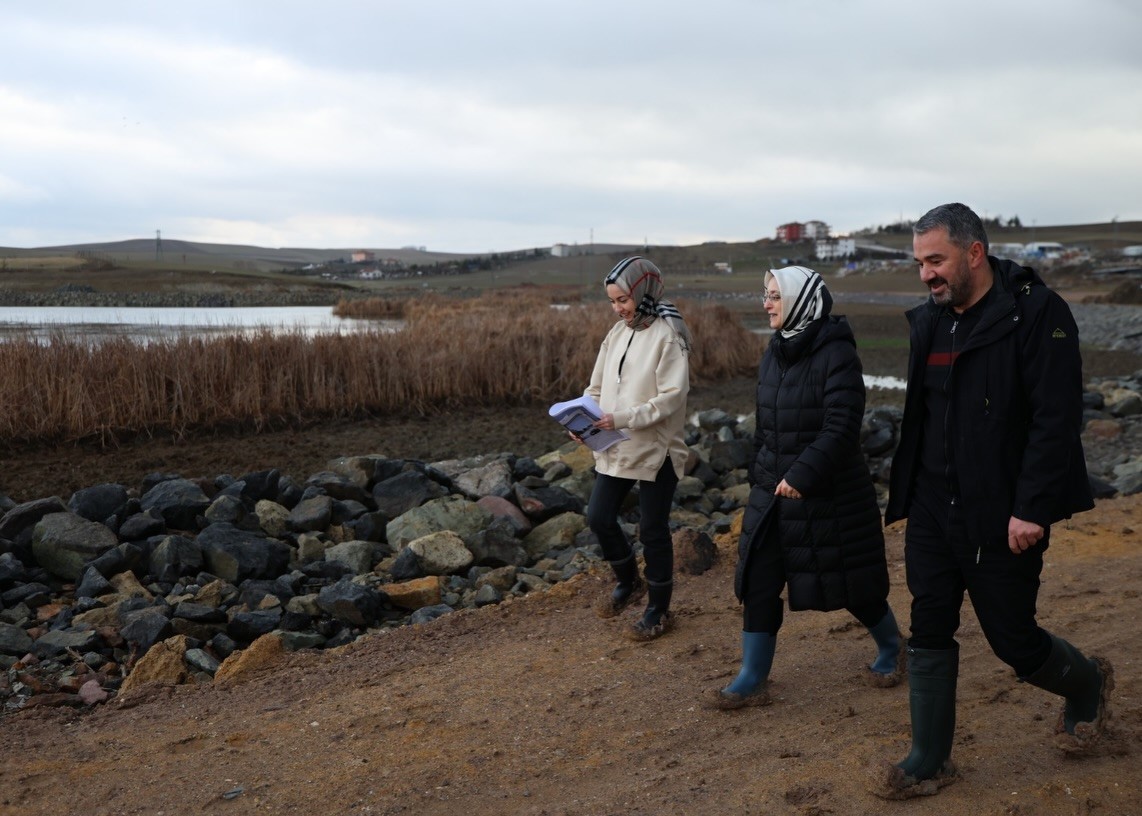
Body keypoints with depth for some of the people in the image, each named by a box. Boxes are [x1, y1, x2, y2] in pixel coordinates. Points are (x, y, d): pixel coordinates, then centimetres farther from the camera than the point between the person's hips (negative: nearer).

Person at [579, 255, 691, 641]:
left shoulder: (667, 336, -14)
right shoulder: (618, 333, 7)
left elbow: (672, 397, -21)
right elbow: (598, 386, 10)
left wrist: (623, 418, -27)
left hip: (656, 450, -7)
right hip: (616, 448, 7)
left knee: (653, 530, 4)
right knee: (598, 517, 7)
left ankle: (659, 609, 22)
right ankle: (629, 583, 32)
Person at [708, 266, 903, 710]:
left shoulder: (836, 355, -16)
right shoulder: (774, 354, 8)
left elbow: (841, 428, -23)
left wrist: (802, 475, -26)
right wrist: (759, 474, 15)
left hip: (832, 497, -7)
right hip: (773, 494, 7)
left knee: (851, 583, 9)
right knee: (757, 584, 4)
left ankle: (891, 650, 35)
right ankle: (752, 681, 14)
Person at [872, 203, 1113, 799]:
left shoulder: (1036, 313, -14)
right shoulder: (928, 321, 7)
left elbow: (1057, 419, -19)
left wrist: (1032, 509, -22)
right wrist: (906, 493, 14)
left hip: (1003, 517, -6)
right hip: (933, 510, 6)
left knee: (1013, 639, 6)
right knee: (929, 633, 8)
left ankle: (1087, 683, 38)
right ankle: (930, 761, 21)